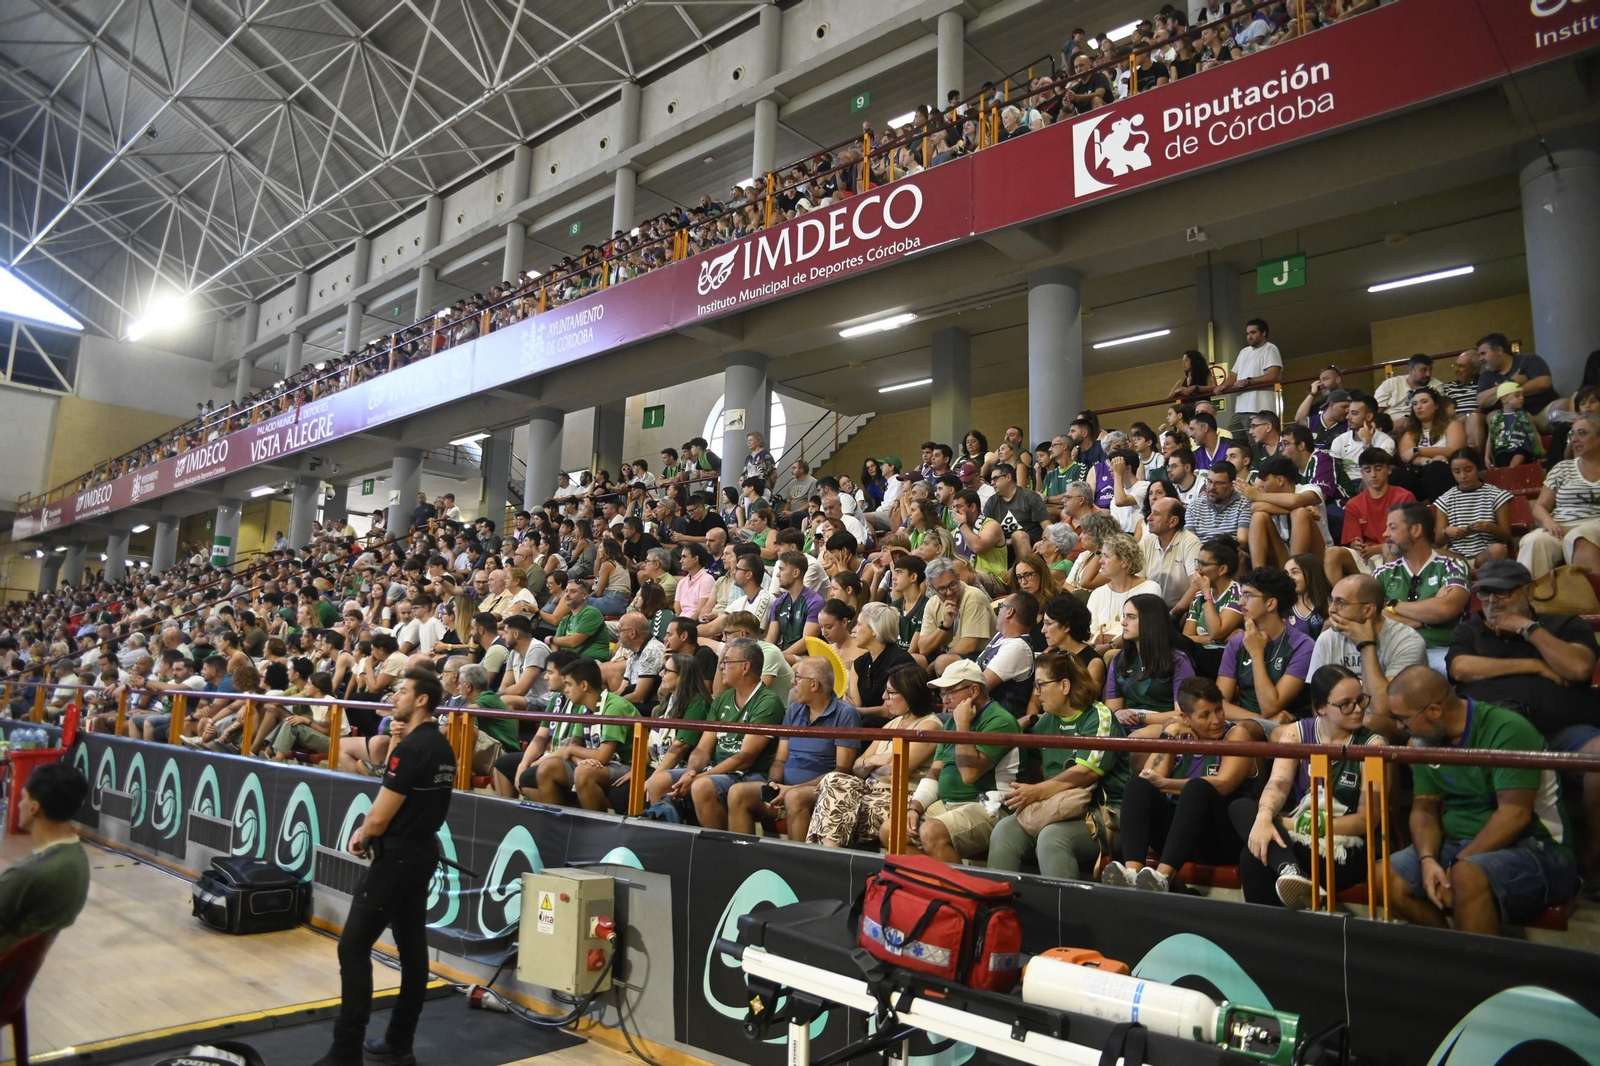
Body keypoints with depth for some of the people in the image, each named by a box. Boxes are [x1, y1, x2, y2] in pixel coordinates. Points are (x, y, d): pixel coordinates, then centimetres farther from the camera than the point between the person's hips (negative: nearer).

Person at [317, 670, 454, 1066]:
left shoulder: (410, 748, -20)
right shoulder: (441, 747, 9)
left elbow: (379, 819, -17)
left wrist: (361, 836, 3)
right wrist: (368, 828, 5)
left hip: (397, 857, -9)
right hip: (423, 853, 9)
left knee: (354, 947, -2)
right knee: (412, 947, 12)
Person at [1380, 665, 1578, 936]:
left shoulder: (1507, 730, -17)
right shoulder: (1427, 741, 5)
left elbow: (1515, 815, -23)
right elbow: (1424, 810, 7)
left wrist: (1456, 866, -25)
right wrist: (1428, 860, -13)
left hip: (1534, 849, -7)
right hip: (1458, 845, 7)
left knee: (1467, 877, -36)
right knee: (1385, 876, -12)